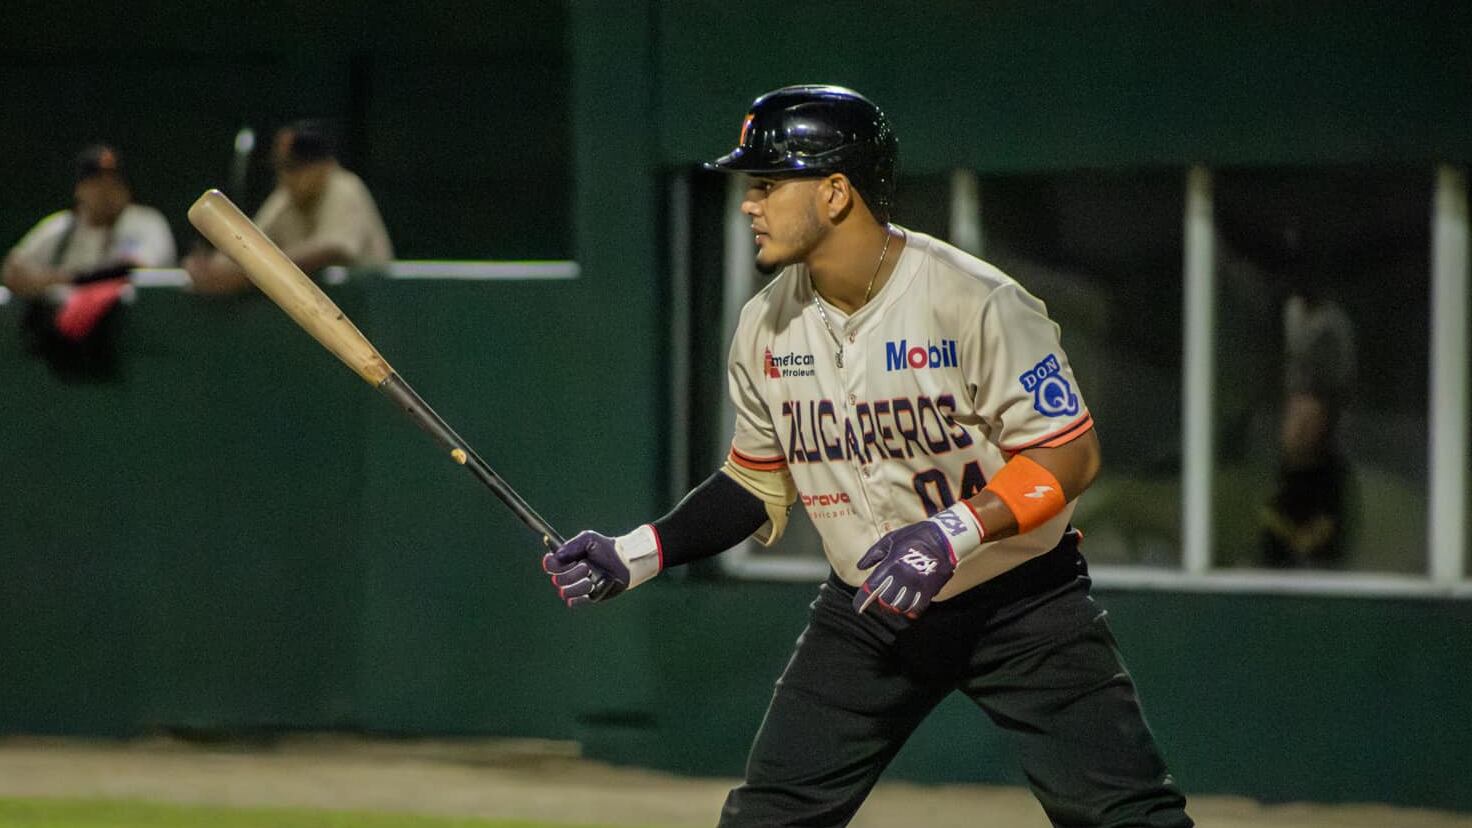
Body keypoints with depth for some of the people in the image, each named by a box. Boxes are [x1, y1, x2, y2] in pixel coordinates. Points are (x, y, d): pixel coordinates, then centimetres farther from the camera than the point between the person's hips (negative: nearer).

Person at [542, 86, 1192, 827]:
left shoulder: (976, 303, -20)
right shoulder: (765, 327, -1)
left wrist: (954, 533, -31)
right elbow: (758, 486, 12)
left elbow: (1070, 456, -19)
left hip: (1019, 598, -5)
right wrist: (632, 556, 1)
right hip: (867, 612, 5)